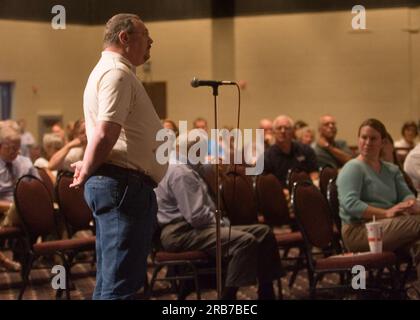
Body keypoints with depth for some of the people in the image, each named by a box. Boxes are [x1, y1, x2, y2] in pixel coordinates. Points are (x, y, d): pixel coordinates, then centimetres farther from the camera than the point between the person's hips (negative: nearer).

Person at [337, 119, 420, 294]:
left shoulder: (392, 170, 22)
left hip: (389, 228, 6)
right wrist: (386, 213, -23)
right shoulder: (353, 168, 0)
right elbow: (350, 204, -14)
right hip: (358, 231, -6)